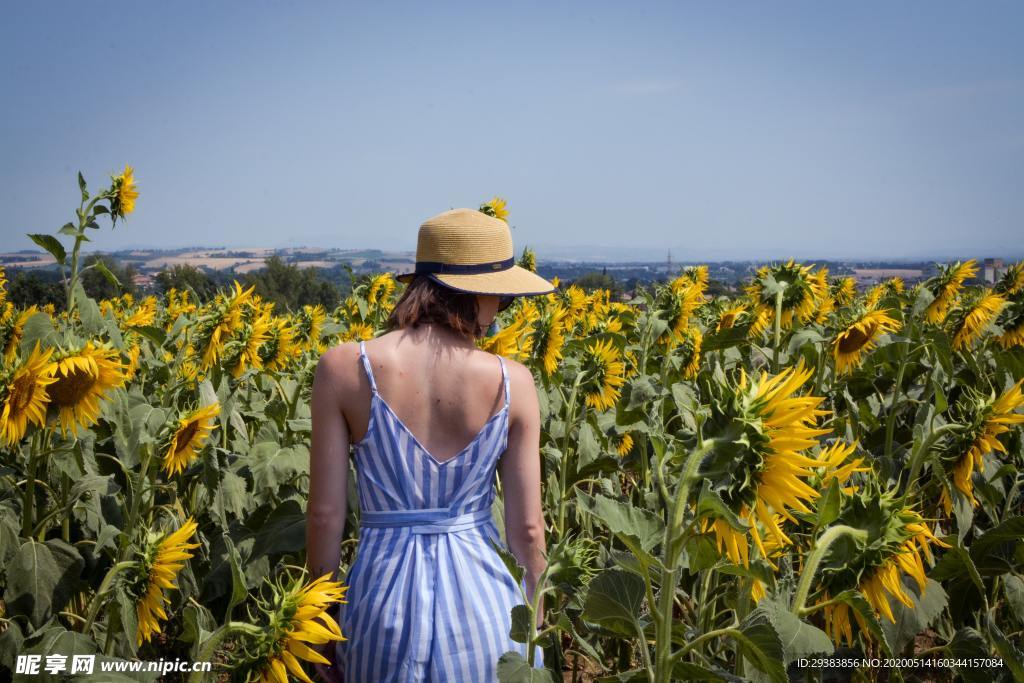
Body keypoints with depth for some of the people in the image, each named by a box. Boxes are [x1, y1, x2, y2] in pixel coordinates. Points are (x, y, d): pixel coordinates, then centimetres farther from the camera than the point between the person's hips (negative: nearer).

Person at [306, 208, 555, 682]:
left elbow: (325, 514, -7)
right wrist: (536, 625, 12)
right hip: (484, 598, 0)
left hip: (385, 600, 1)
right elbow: (527, 528, -4)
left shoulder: (343, 368, -10)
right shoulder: (513, 382, -8)